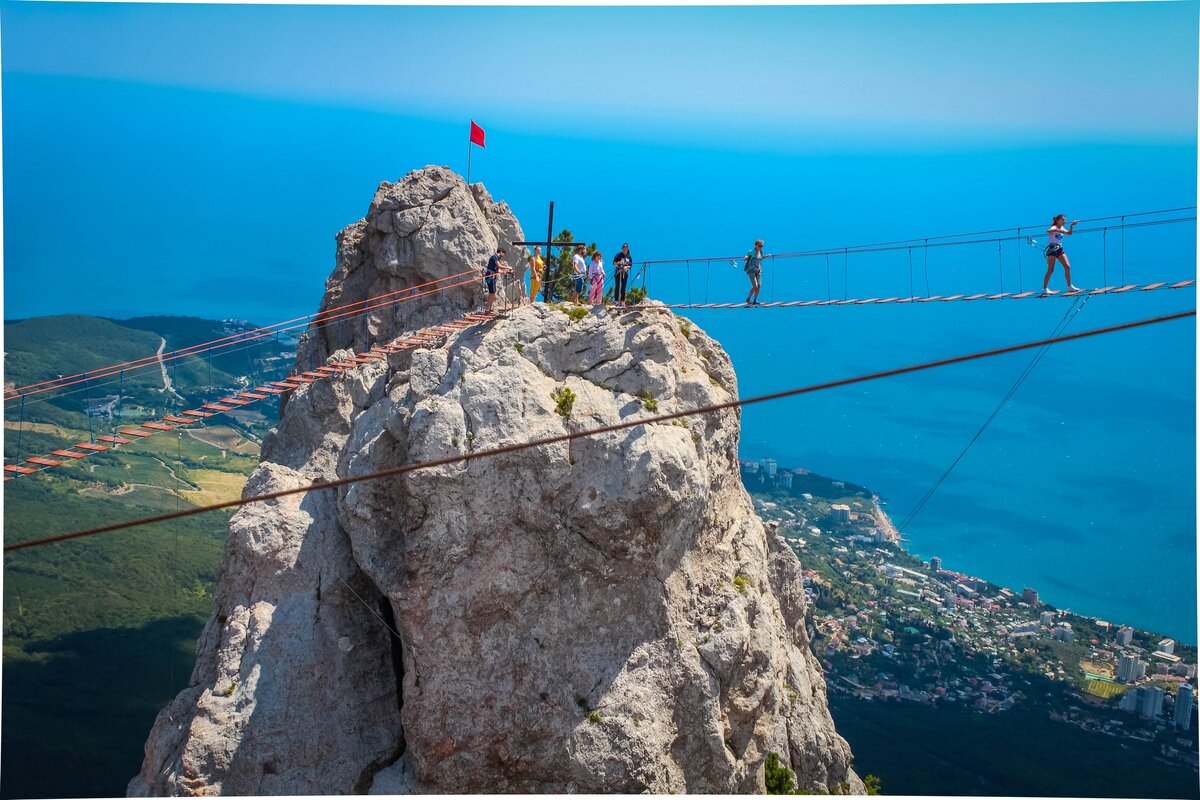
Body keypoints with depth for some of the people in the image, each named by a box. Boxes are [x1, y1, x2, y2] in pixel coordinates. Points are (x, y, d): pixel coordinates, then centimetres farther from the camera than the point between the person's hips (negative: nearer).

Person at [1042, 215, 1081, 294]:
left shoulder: (1062, 228, 13)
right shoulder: (1054, 227, -11)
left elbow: (1069, 233, 26)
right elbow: (1049, 231, -34)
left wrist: (1071, 225, 12)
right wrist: (1059, 230, -47)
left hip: (1060, 249, 8)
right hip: (1052, 249, -8)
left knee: (1067, 266, -1)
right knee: (1050, 270, -8)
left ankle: (1070, 286, 6)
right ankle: (1044, 289, -3)